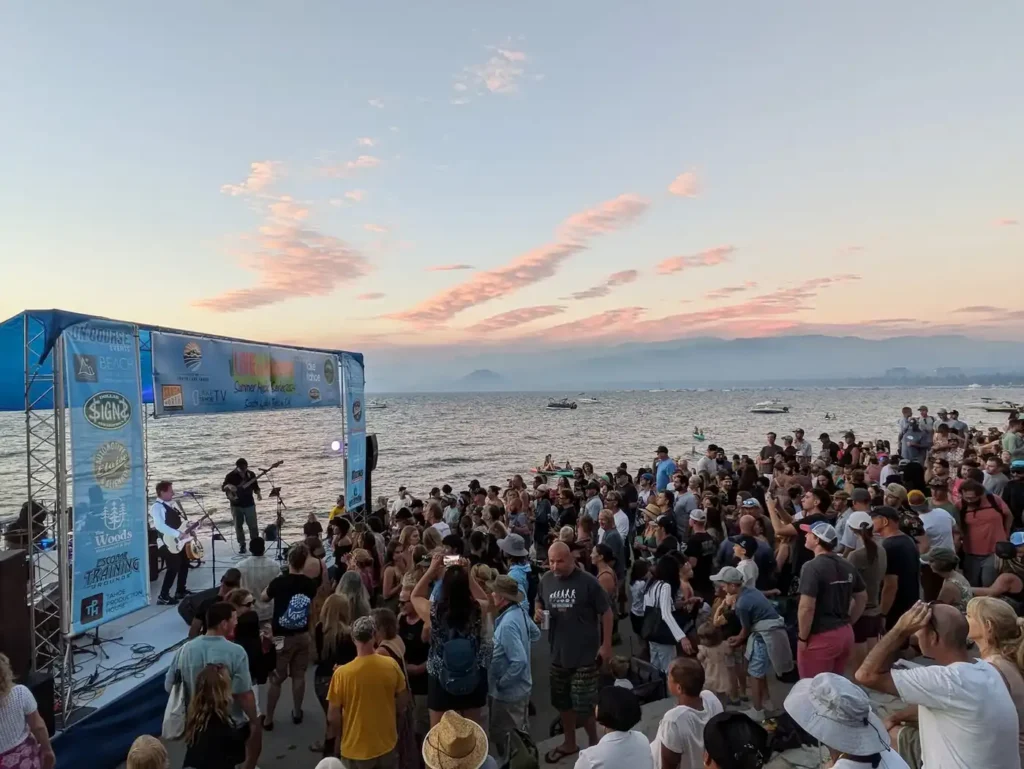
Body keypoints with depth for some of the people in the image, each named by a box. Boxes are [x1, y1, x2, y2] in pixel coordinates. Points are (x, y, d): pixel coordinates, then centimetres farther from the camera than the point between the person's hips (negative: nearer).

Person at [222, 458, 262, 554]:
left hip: (249, 504, 1)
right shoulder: (231, 476, -7)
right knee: (238, 526, 6)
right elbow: (222, 488, -3)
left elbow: (255, 487, 8)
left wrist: (258, 494, -10)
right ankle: (242, 545, 18)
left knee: (253, 525, 2)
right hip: (236, 505, -1)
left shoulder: (251, 474, -1)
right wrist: (228, 486, -25)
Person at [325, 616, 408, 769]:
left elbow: (333, 716, -12)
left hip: (356, 749, -2)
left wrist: (333, 740, 7)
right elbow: (403, 700, 0)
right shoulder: (391, 665, -14)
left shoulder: (342, 673, -21)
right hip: (386, 745, 2)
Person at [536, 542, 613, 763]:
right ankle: (569, 743, 39)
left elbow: (606, 612, -9)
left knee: (584, 705, 1)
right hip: (558, 653, 5)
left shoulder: (587, 582, -16)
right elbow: (539, 605, 13)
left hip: (585, 654, -5)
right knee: (562, 702, 18)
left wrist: (606, 645, -10)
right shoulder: (546, 580, -2)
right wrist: (538, 614, -11)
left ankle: (594, 743, 25)